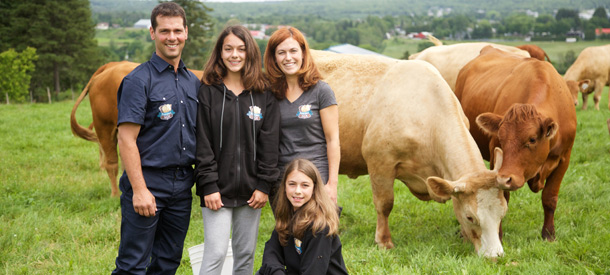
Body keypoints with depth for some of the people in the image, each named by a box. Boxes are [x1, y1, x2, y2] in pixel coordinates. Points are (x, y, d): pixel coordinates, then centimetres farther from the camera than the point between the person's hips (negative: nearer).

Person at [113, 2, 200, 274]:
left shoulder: (193, 82, 12)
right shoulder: (139, 80, -8)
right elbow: (126, 139, -13)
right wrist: (139, 190, -18)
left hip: (182, 185, 6)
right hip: (147, 183, -6)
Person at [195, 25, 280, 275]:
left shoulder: (264, 95, 4)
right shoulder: (208, 92, -2)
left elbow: (269, 142, 2)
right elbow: (202, 144, -5)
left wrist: (264, 185, -4)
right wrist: (208, 186, -11)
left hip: (251, 190, 3)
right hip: (218, 189, -3)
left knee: (246, 254, 10)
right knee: (215, 253, -8)